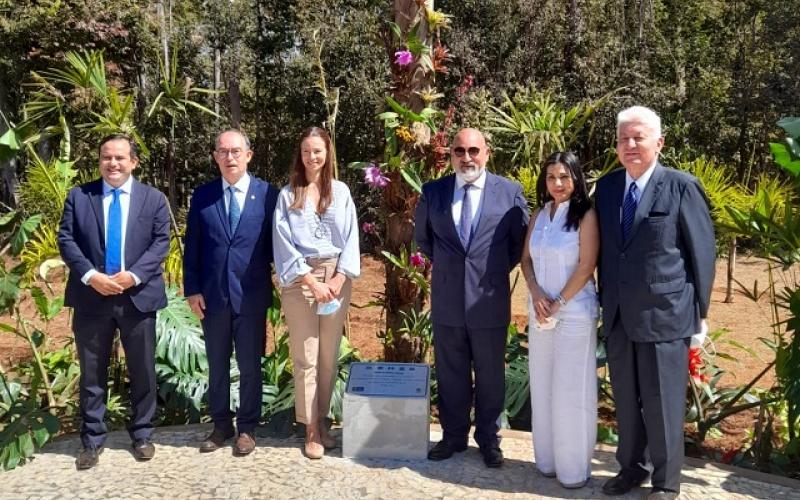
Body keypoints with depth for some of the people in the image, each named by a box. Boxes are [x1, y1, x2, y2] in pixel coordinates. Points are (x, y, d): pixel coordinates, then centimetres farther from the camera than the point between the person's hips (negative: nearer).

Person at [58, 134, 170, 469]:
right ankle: (92, 440, 21)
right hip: (91, 297, 0)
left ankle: (142, 435, 24)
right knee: (92, 372, 9)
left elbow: (161, 242, -2)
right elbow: (66, 240, -1)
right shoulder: (78, 196, 6)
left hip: (138, 296, 0)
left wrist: (134, 275, -16)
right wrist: (90, 275, -15)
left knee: (143, 371, 8)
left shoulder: (154, 199, 5)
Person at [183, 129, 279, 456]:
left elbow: (275, 244, 1)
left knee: (250, 366, 7)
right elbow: (192, 246, 5)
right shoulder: (202, 196, 4)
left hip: (252, 295, -2)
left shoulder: (267, 195, -2)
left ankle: (247, 428, 22)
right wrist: (192, 289, 0)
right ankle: (221, 425, 28)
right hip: (212, 295, 2)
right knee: (217, 365, 13)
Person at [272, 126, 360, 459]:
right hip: (299, 279, -2)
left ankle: (322, 419, 21)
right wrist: (312, 281, -12)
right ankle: (311, 429, 9)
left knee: (329, 355, 8)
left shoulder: (340, 191, 8)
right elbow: (284, 243, -4)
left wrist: (340, 277, -8)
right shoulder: (287, 194, 2)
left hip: (336, 277, 2)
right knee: (305, 357, 0)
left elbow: (351, 237, 4)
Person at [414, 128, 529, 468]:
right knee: (450, 374, 12)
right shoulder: (432, 192, 2)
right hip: (446, 301, 2)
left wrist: (498, 270, 5)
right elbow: (422, 237, 16)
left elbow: (521, 241, 7)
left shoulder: (510, 192, -2)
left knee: (490, 375, 10)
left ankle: (488, 439, 26)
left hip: (489, 300, -1)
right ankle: (453, 435, 28)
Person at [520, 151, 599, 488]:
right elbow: (526, 259, 10)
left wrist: (559, 304, -11)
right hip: (540, 311, 5)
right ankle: (547, 458, 22)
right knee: (542, 386, 10)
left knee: (571, 389, 0)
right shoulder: (539, 214, 9)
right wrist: (536, 295, -6)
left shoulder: (585, 215, -7)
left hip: (574, 312, -5)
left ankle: (574, 466, 12)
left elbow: (586, 266, -12)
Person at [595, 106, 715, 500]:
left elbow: (703, 251, -4)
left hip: (664, 313, -5)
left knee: (663, 403, 5)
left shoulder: (681, 186, -7)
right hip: (618, 315, 5)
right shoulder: (606, 187, 7)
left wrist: (700, 311, -3)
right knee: (625, 399, 16)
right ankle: (630, 468, 34)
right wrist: (605, 300, 11)